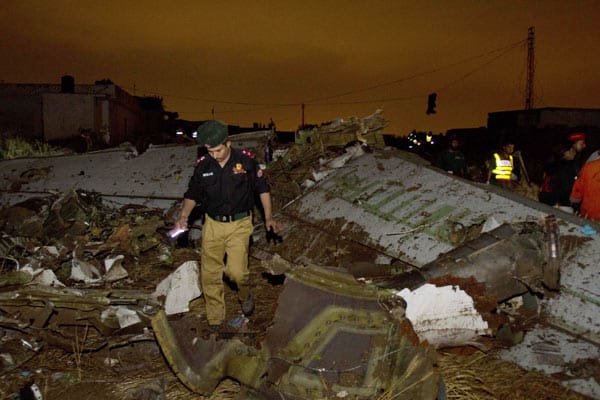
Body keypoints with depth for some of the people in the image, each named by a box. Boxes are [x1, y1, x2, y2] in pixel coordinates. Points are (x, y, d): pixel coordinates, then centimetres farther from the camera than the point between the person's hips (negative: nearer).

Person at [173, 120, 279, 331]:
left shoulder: (246, 160, -7)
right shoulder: (203, 166, 0)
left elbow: (262, 188, 4)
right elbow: (193, 194, 11)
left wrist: (268, 217, 0)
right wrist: (183, 216, -5)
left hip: (239, 224, -3)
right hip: (213, 225, 3)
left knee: (236, 271, -16)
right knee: (210, 274, 4)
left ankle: (245, 295, 20)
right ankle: (215, 319, 23)